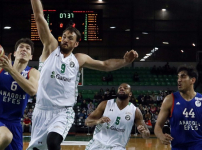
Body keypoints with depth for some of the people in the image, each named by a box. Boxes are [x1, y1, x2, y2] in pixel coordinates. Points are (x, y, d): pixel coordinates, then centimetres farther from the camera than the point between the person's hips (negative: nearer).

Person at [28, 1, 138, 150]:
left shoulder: (79, 59, 9)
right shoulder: (51, 47, 3)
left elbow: (105, 65, 15)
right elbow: (39, 17, -3)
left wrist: (125, 61, 0)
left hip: (64, 112, 0)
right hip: (42, 110, 1)